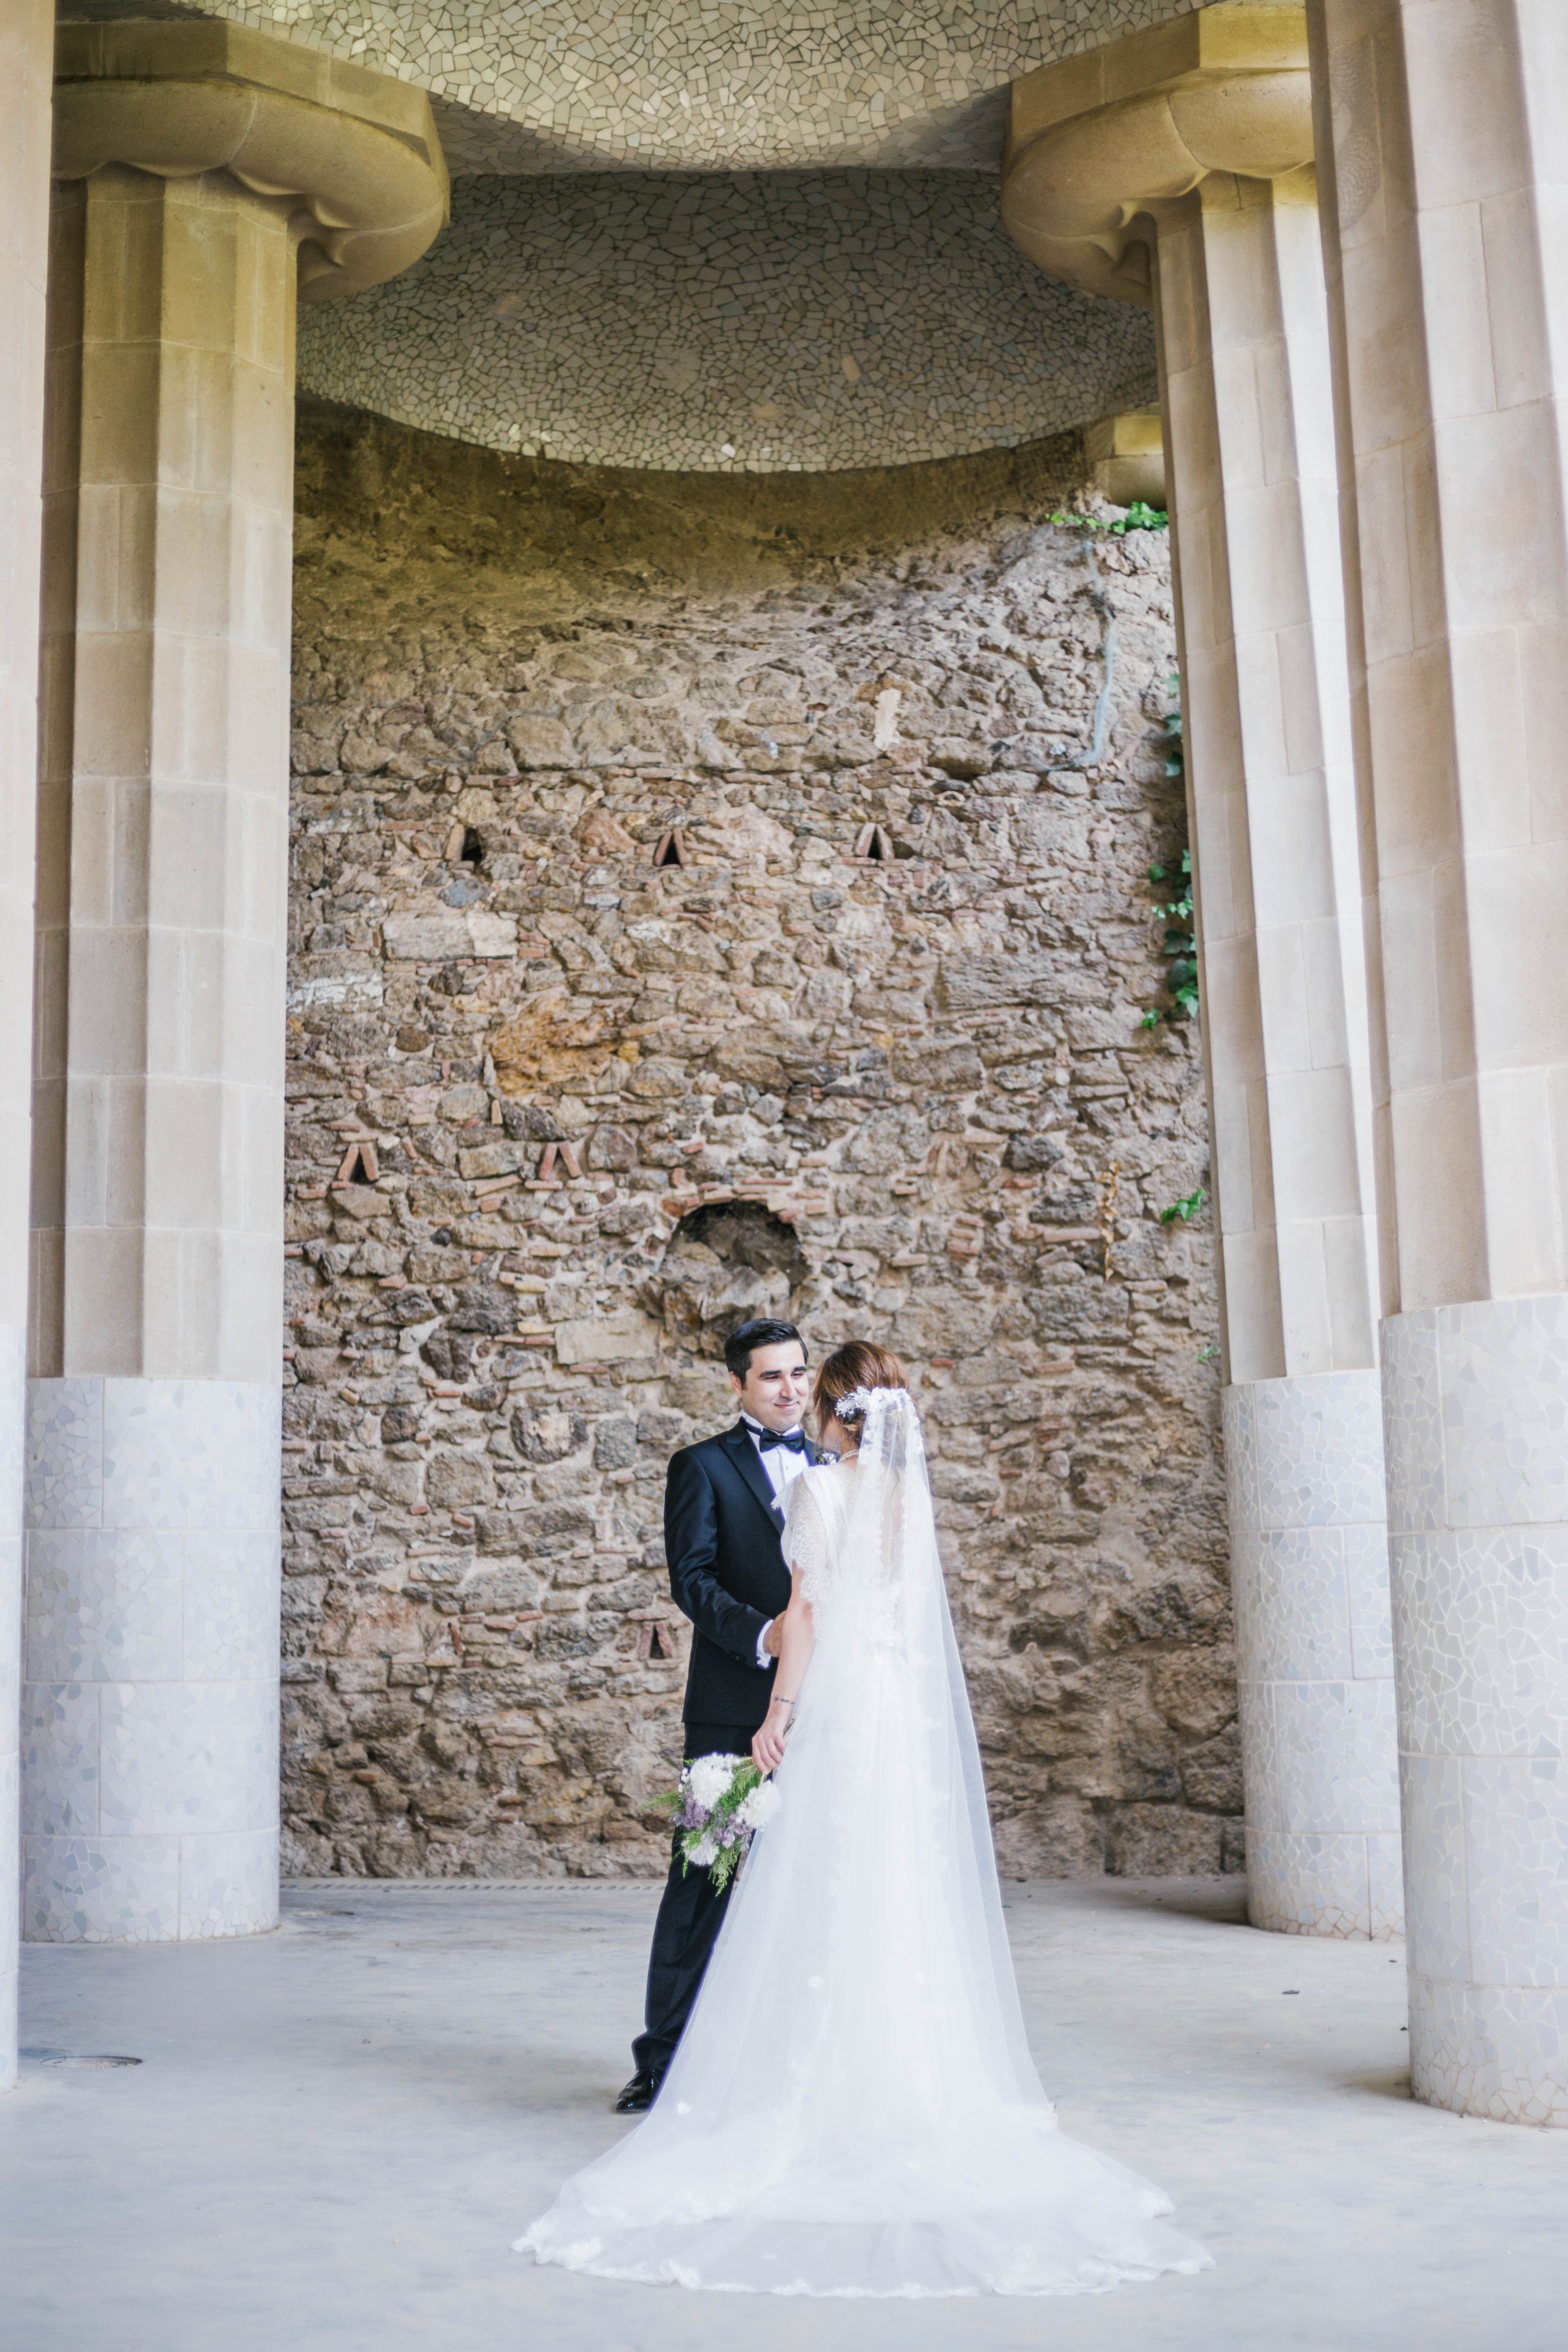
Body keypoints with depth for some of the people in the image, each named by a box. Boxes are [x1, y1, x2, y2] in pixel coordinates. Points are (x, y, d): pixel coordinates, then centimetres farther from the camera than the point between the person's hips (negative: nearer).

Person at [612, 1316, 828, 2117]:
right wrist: (761, 1635, -23)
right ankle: (663, 2058, 8)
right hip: (733, 1708, -4)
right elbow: (692, 1579, -8)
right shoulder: (702, 1467, 3)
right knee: (702, 1881, -1)